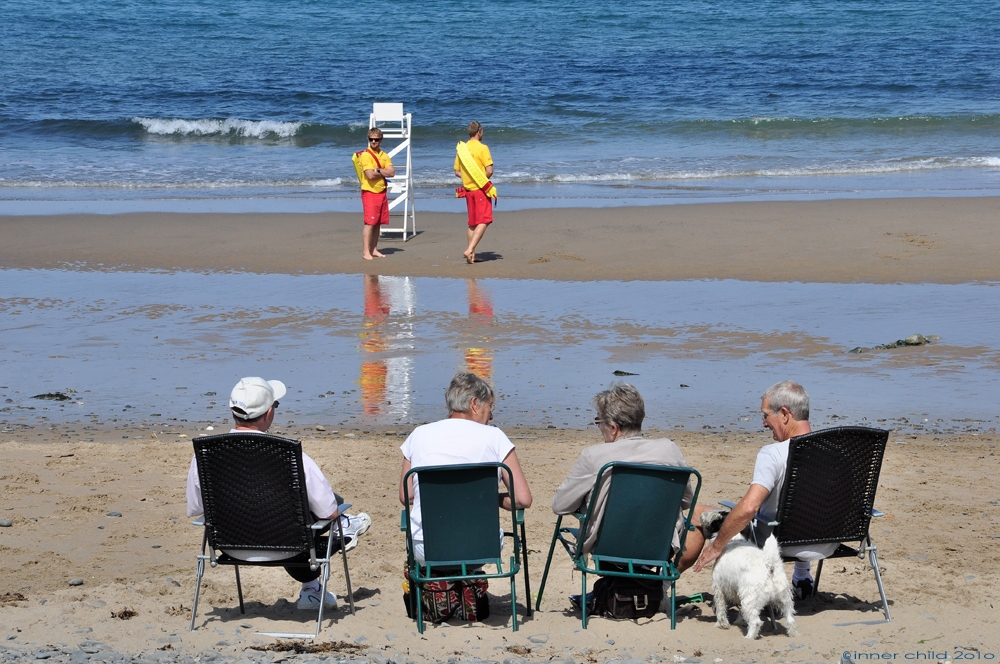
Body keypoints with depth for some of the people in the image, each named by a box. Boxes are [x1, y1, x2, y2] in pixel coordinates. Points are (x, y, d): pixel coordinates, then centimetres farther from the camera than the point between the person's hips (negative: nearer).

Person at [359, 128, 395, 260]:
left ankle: (374, 250, 14)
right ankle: (366, 252, -11)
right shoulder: (366, 155, -8)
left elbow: (392, 172, -1)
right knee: (370, 223, -11)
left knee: (378, 223, 8)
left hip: (382, 192, 6)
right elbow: (370, 175, -19)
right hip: (370, 192, -6)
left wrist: (378, 171, -14)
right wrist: (384, 172, -5)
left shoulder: (384, 156, 12)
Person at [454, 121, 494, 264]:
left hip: (468, 189, 7)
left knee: (472, 223, 13)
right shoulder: (482, 148, -11)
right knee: (483, 222, -8)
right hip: (481, 189, -7)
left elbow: (457, 172, 12)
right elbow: (489, 171, -16)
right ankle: (470, 250, -23)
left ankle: (472, 255, 12)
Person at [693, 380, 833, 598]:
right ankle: (801, 577, 43)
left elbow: (748, 508, -36)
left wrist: (716, 546, -23)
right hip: (828, 545, 5)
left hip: (786, 546, -5)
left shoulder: (773, 454, -27)